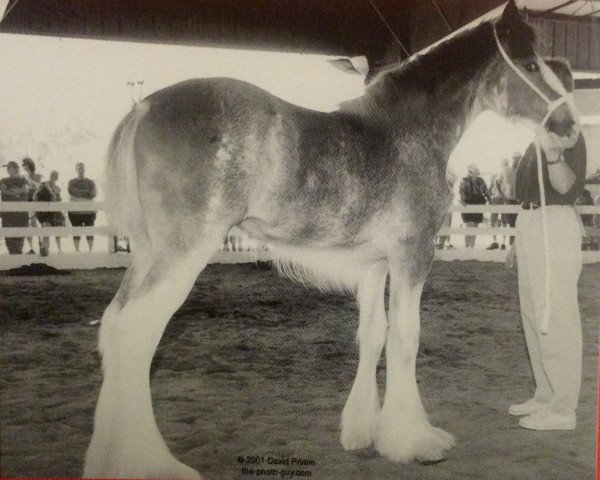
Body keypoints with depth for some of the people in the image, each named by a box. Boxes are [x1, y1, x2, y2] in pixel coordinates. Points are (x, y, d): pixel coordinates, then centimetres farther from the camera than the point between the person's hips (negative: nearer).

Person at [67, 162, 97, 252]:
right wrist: (86, 192, -9)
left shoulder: (90, 182, 10)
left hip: (89, 212, 0)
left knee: (90, 233, -1)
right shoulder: (72, 182, 10)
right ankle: (77, 251, 8)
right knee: (76, 233, 2)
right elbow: (72, 192, -8)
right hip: (75, 212, 0)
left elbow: (93, 194, -6)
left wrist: (78, 194, -11)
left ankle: (91, 251, 3)